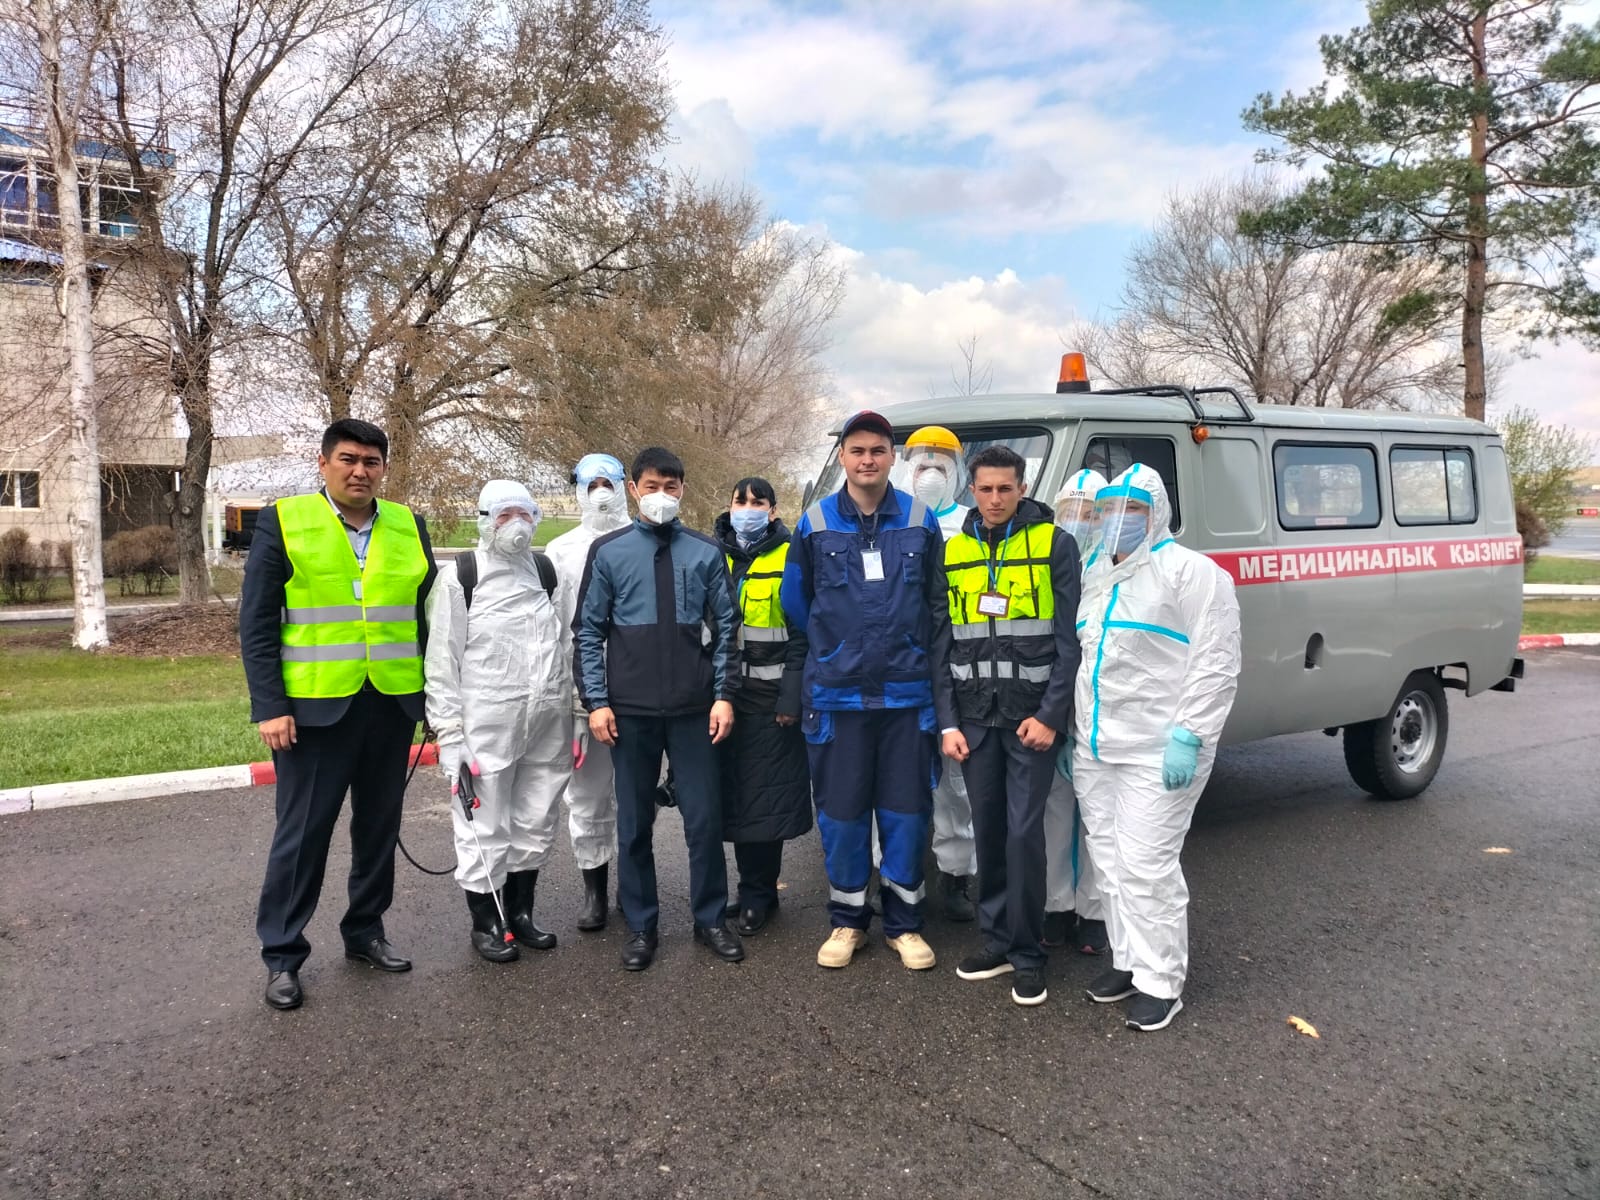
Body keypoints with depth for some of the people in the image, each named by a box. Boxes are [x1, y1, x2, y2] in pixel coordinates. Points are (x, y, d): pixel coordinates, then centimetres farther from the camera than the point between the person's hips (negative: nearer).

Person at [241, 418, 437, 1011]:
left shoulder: (408, 525, 6)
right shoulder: (282, 522, -3)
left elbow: (428, 615, 10)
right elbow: (257, 622, -5)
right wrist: (269, 706, -11)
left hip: (392, 705, 4)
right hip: (314, 707, -3)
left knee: (378, 825, 14)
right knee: (302, 832, 4)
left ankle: (364, 931, 31)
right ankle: (282, 955, 19)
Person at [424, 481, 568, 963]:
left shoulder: (547, 571, 11)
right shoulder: (459, 577, -3)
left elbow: (568, 645, 14)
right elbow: (441, 661, -5)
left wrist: (578, 715, 10)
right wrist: (450, 733, -9)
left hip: (548, 724, 5)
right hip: (487, 725, -5)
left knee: (538, 823, 13)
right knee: (485, 827, 4)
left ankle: (519, 912, 31)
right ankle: (485, 923, 21)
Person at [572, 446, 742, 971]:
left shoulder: (706, 552, 4)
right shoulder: (608, 551, 2)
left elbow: (726, 627, 5)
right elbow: (588, 632, 2)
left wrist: (723, 695, -2)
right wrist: (596, 701, -4)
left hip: (694, 710, 0)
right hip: (630, 711, 0)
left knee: (705, 818, 4)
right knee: (634, 823, 8)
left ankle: (711, 919, 21)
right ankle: (641, 926, 22)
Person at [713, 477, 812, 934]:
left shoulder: (790, 558, -2)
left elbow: (802, 633, -5)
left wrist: (791, 695, -12)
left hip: (771, 695, -4)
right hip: (724, 692, 4)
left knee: (766, 794, 0)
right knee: (735, 793, 8)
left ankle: (756, 896, 12)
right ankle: (757, 891, 21)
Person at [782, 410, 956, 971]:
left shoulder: (921, 522, 2)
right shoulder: (814, 524, 0)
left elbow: (938, 612, 5)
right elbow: (796, 604, 10)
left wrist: (942, 694, 5)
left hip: (907, 694, 0)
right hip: (836, 696, 0)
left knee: (905, 813, 7)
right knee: (841, 814, 7)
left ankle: (904, 922, 24)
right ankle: (847, 920, 25)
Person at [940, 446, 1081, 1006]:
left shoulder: (1054, 545, -3)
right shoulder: (953, 552, 7)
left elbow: (1069, 638, -6)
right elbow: (943, 644, 8)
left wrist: (1051, 714, -12)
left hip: (1032, 716, -3)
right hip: (975, 718, 4)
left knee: (1023, 833, -4)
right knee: (987, 830, 10)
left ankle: (1027, 955, 11)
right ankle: (996, 939, 24)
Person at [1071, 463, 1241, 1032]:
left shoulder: (1190, 572, -8)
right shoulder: (1094, 576, 16)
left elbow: (1215, 663, -14)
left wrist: (1188, 736, -20)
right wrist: (1068, 730, 18)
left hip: (1158, 752, -8)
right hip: (1095, 749, 8)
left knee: (1147, 866, -6)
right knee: (1110, 862, 14)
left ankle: (1159, 982, 7)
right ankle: (1127, 961, 28)